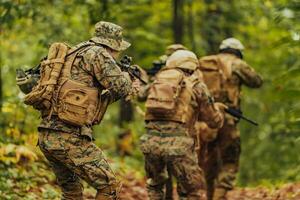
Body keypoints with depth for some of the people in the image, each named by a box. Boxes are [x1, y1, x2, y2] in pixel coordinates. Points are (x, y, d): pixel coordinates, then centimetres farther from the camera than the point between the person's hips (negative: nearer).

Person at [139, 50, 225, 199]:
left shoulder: (158, 81, 21)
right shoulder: (196, 86, 10)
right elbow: (215, 121, 15)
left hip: (151, 141, 4)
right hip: (177, 143, -4)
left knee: (154, 187, 28)